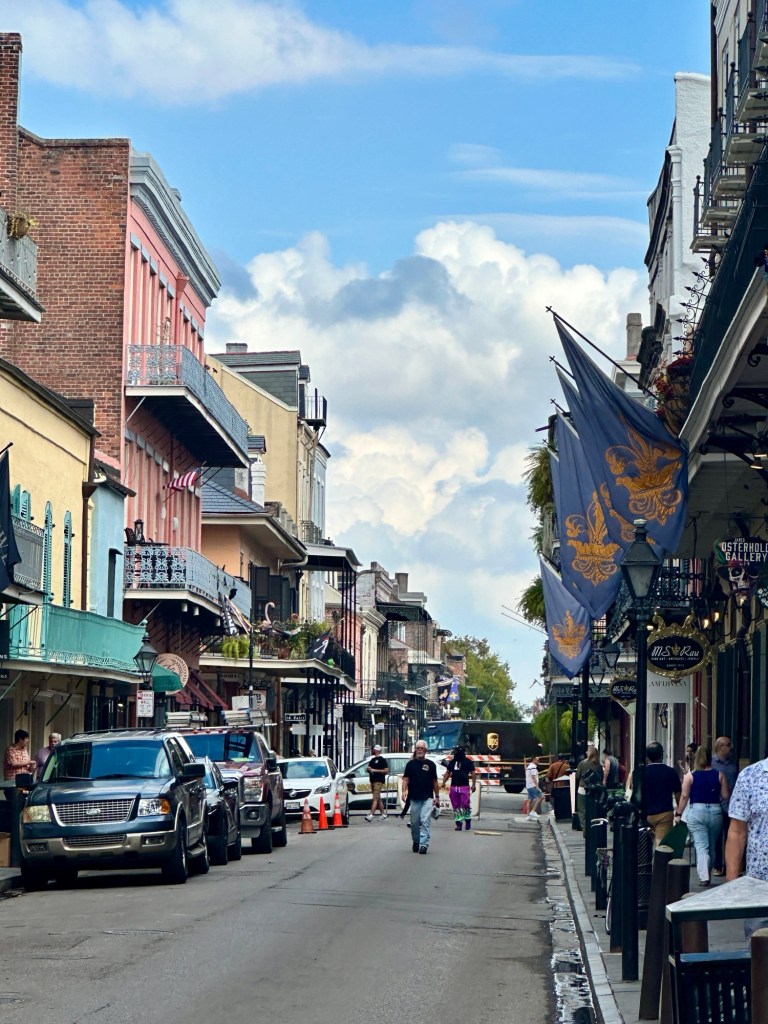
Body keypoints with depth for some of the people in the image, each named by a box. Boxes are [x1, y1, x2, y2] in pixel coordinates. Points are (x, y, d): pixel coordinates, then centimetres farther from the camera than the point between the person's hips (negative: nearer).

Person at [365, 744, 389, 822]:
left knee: (375, 798, -16)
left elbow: (386, 771, -13)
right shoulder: (372, 760, 19)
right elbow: (369, 768, 27)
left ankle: (371, 815, -26)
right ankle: (383, 813, 21)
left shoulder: (382, 760, -6)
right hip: (372, 780, 9)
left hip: (379, 781, -9)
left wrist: (375, 770, -17)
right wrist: (369, 769, 1)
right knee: (378, 798, 13)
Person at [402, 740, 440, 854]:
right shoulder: (411, 764, 8)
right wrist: (404, 791, -12)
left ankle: (424, 844, -16)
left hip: (427, 798, -2)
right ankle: (416, 842, 25)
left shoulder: (431, 764, 7)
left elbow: (435, 782, 11)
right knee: (414, 822, 7)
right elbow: (406, 779, 4)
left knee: (425, 821, -13)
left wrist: (437, 796, 9)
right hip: (414, 798, 2)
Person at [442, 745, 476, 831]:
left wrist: (473, 784, -12)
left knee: (465, 804, -11)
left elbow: (472, 773, -2)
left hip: (464, 786, -5)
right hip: (453, 786, 5)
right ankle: (458, 823, 7)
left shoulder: (467, 762, 1)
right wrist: (444, 782, 4)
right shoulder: (452, 762, 15)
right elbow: (448, 772, 18)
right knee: (456, 806, 3)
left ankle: (468, 820, 9)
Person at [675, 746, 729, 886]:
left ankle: (704, 876, -15)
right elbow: (725, 796, 2)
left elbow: (684, 796, -5)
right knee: (712, 845, 17)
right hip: (716, 811, 2)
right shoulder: (719, 775, 2)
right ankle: (708, 872, 27)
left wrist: (679, 814, 2)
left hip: (696, 812, -2)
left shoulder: (690, 776, -2)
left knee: (701, 846, -4)